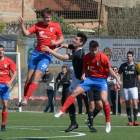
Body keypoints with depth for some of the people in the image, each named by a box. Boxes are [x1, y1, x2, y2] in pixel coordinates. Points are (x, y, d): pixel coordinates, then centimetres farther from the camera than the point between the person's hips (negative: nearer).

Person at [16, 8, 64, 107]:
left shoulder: (56, 26, 0)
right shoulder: (38, 26, 4)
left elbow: (62, 39, 7)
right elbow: (26, 33, -6)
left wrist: (56, 42, -14)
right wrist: (22, 24, -21)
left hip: (47, 55, -3)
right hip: (36, 53, 3)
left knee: (36, 78, -15)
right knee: (29, 78, 3)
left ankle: (26, 99, -17)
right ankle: (24, 98, 12)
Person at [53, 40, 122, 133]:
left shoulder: (103, 57, -17)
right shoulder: (86, 57, -4)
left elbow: (110, 69, -9)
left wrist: (117, 79, -18)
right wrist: (84, 75, -9)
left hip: (101, 79, -4)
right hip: (90, 78, 4)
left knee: (104, 99, -20)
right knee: (75, 92, -8)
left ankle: (108, 122, -4)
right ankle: (62, 111, -1)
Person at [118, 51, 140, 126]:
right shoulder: (123, 66, 6)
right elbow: (118, 75, 8)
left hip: (133, 87, -2)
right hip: (125, 87, 2)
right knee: (127, 104, 4)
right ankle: (130, 121, 8)